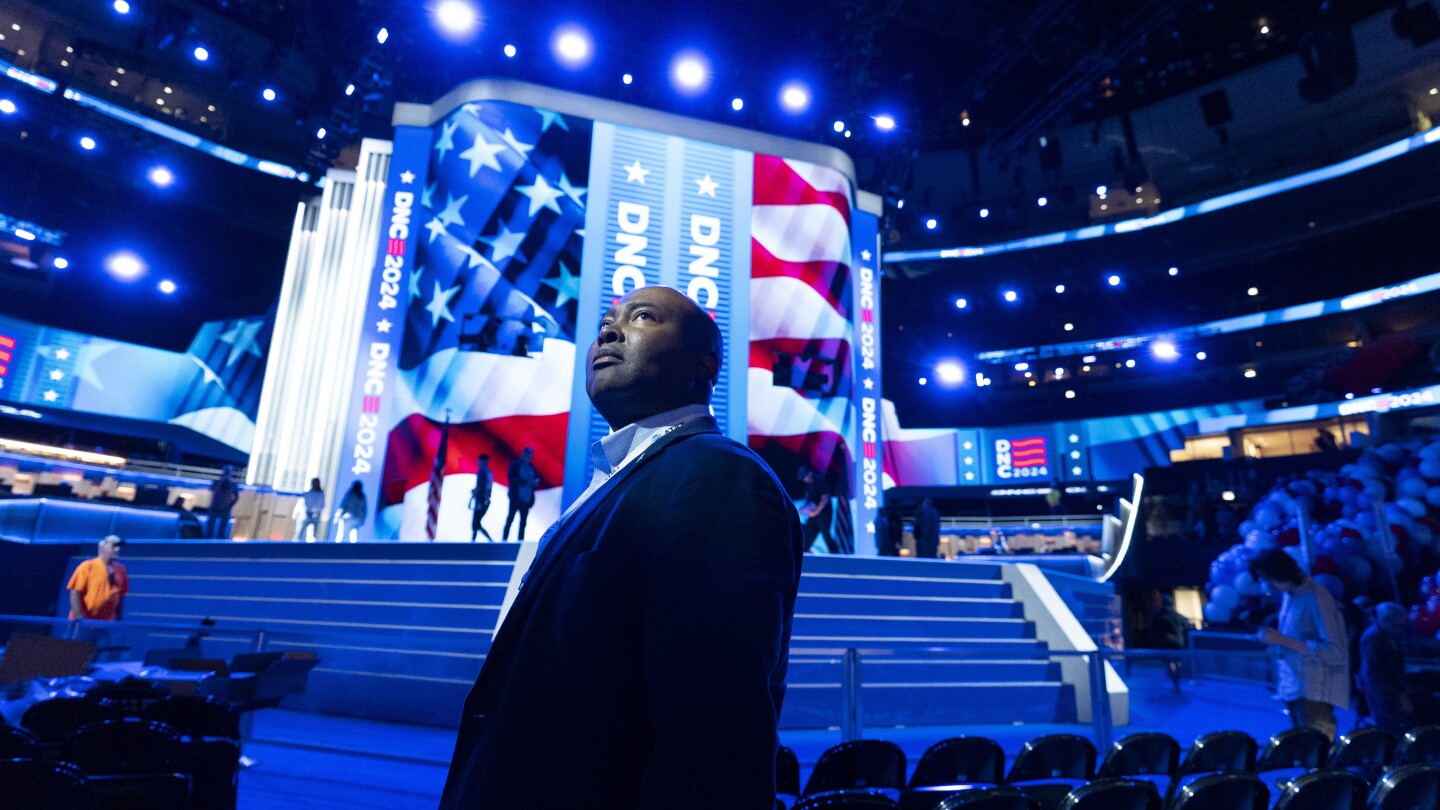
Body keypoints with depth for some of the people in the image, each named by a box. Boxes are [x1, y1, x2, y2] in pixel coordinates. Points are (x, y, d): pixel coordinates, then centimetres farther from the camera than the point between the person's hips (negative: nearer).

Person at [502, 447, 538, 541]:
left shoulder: (531, 466, 10)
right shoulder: (515, 464, -4)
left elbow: (537, 476, 11)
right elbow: (511, 479, -13)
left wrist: (536, 481, -13)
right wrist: (526, 482, -22)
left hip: (527, 498, 5)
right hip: (516, 497, -5)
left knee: (523, 521, 8)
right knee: (510, 518, -3)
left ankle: (520, 541, 12)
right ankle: (504, 540, 1)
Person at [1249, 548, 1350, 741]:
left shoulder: (1316, 598, -17)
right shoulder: (1288, 595, 6)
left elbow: (1336, 652, -20)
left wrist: (1283, 640, -21)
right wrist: (1273, 638, 3)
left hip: (1314, 692, -7)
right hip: (1293, 687, 7)